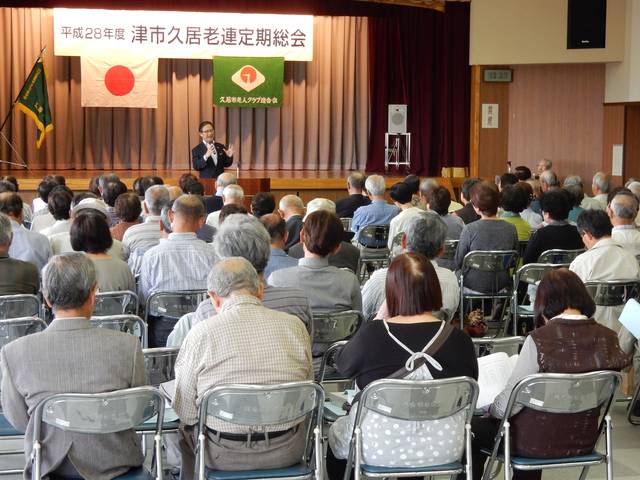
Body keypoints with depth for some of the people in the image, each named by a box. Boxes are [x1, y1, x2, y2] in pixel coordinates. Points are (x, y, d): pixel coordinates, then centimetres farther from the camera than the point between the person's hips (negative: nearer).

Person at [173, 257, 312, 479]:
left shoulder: (201, 334, -11)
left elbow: (185, 411, -6)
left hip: (223, 456, -2)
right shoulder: (295, 325, -4)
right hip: (287, 453, 2)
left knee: (186, 429, 28)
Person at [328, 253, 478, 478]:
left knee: (336, 432, 29)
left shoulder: (371, 334, -18)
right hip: (442, 449, 3)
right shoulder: (459, 339, -12)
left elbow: (342, 365, 3)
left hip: (379, 448, -2)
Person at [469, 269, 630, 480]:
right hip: (584, 441, 6)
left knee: (473, 427, 19)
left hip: (537, 444, -5)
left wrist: (491, 408, 5)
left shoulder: (539, 340, -23)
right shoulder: (608, 338, -8)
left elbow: (507, 405, -18)